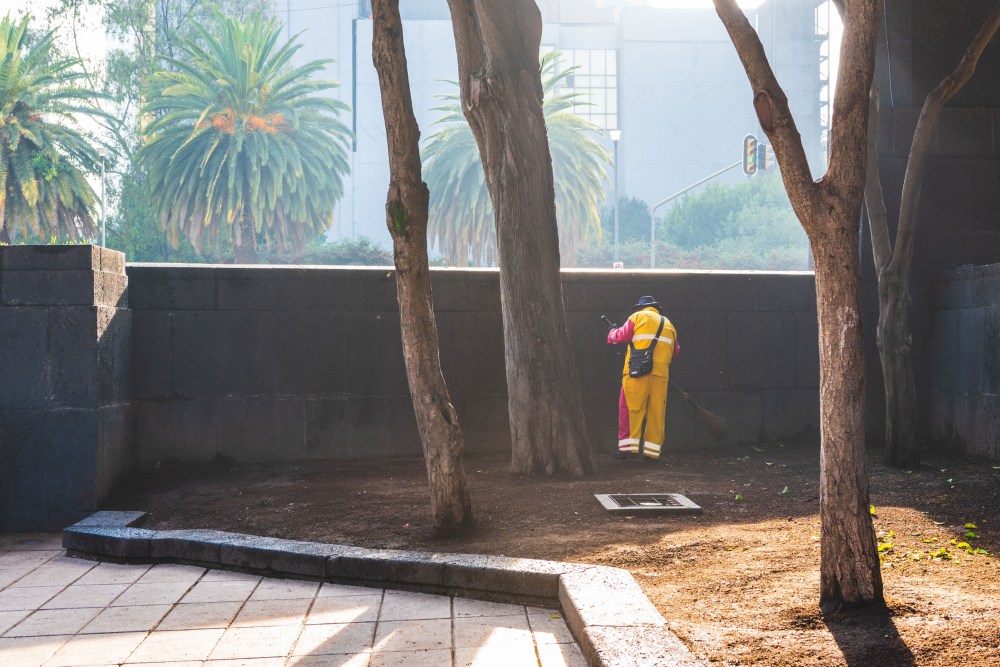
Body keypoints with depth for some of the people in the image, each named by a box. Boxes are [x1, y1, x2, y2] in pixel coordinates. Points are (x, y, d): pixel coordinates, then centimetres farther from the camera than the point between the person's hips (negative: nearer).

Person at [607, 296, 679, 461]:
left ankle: (629, 446, -9)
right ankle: (653, 450, 5)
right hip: (661, 373, 4)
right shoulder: (668, 324, 21)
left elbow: (621, 336, 2)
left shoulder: (638, 317, 7)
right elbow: (675, 352, 22)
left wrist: (612, 334, 23)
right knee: (656, 411, 6)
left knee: (631, 409, -2)